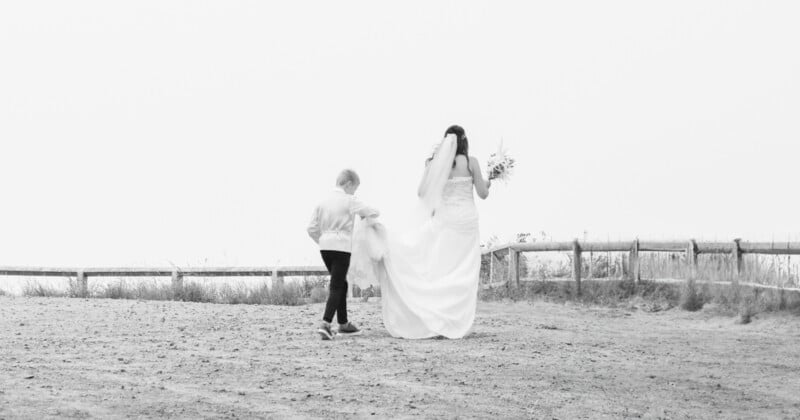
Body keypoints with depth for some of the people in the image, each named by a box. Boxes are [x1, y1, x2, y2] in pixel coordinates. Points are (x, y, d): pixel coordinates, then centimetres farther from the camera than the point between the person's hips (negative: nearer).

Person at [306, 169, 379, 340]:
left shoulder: (323, 201, 10)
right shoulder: (349, 201, -6)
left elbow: (312, 229, 9)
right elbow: (374, 213, -3)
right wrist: (364, 214, 18)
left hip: (325, 247, 6)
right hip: (341, 247, -6)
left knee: (341, 283, 19)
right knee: (336, 286, -5)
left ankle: (343, 324, 27)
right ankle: (325, 324, -19)